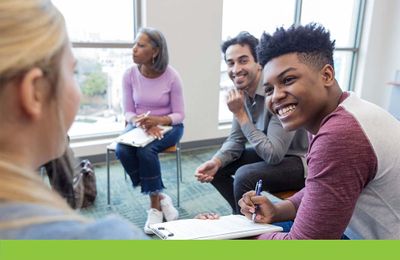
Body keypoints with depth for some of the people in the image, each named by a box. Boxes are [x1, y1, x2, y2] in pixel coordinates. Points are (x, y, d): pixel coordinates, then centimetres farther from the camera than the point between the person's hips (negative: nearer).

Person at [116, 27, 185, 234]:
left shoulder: (171, 76, -15)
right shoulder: (130, 74, -8)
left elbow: (179, 115, -10)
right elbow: (128, 112, -3)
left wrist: (158, 120, -29)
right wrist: (142, 123, -24)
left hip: (168, 125, -3)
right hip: (139, 125, 3)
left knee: (146, 150, -33)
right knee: (122, 150, -27)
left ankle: (155, 205, -10)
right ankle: (160, 197, -9)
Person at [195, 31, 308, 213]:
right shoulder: (241, 90, -5)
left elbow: (273, 154, -32)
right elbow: (236, 139, 3)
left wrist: (240, 114, -28)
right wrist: (216, 161, -17)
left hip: (300, 161, -8)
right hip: (270, 153, 8)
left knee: (245, 176, -29)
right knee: (215, 169, 3)